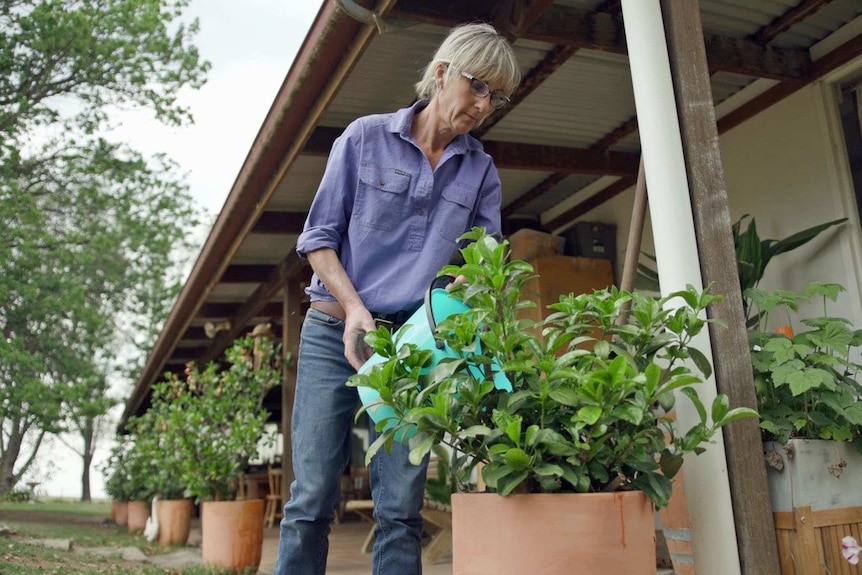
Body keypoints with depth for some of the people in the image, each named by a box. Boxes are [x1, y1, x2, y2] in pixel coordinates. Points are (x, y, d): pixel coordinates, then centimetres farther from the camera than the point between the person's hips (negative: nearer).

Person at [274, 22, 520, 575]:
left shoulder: (482, 171, 10)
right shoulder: (365, 137, 2)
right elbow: (318, 237, 1)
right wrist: (354, 307, -13)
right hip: (336, 332, -2)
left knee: (401, 508, 0)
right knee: (313, 498, -2)